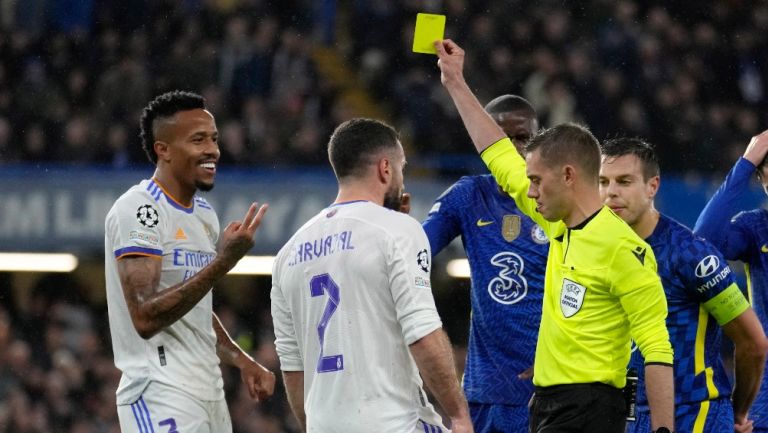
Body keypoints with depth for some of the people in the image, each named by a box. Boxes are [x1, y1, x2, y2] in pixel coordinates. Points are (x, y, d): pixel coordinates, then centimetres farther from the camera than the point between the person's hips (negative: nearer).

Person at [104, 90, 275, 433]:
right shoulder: (138, 211, -13)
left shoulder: (204, 214, 16)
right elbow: (146, 317, -22)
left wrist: (241, 361, 15)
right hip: (162, 399, -9)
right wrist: (223, 262, -25)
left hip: (209, 392, 10)